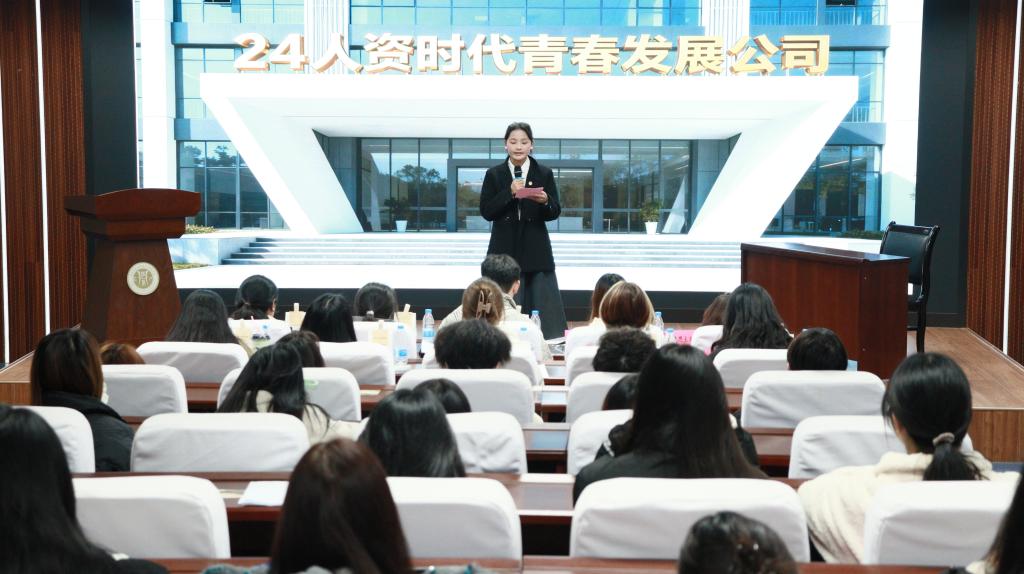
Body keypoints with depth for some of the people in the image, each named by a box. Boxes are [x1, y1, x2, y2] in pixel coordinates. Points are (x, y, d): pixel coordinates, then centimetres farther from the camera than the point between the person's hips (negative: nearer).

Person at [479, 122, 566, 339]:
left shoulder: (544, 174, 5)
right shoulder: (494, 175, 5)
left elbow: (555, 213, 2)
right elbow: (486, 211, -2)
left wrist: (545, 201, -20)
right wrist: (509, 193, -15)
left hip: (536, 250, 0)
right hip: (505, 250, 0)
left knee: (545, 306, -1)